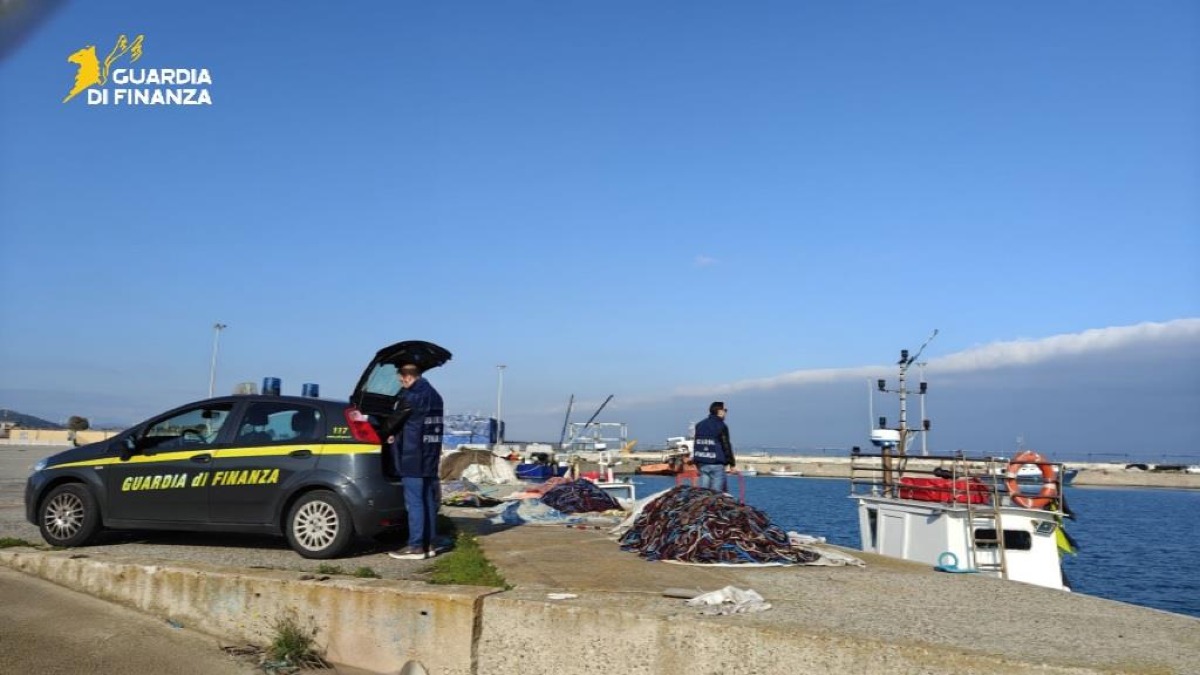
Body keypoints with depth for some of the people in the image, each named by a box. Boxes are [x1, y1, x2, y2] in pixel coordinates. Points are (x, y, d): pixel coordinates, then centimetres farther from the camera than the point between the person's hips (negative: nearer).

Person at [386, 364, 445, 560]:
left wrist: (389, 434, 15)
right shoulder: (435, 396, 15)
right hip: (431, 457, 9)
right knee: (429, 502, 10)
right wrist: (398, 434, 20)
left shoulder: (411, 396, -13)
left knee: (414, 502, -5)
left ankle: (416, 547, -3)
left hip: (412, 458, -9)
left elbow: (394, 420, -5)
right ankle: (428, 544, 15)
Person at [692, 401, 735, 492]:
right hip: (716, 464, -6)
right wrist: (732, 464, 0)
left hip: (702, 464, 6)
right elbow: (726, 447, -8)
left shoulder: (699, 425, 13)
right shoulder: (721, 426, -7)